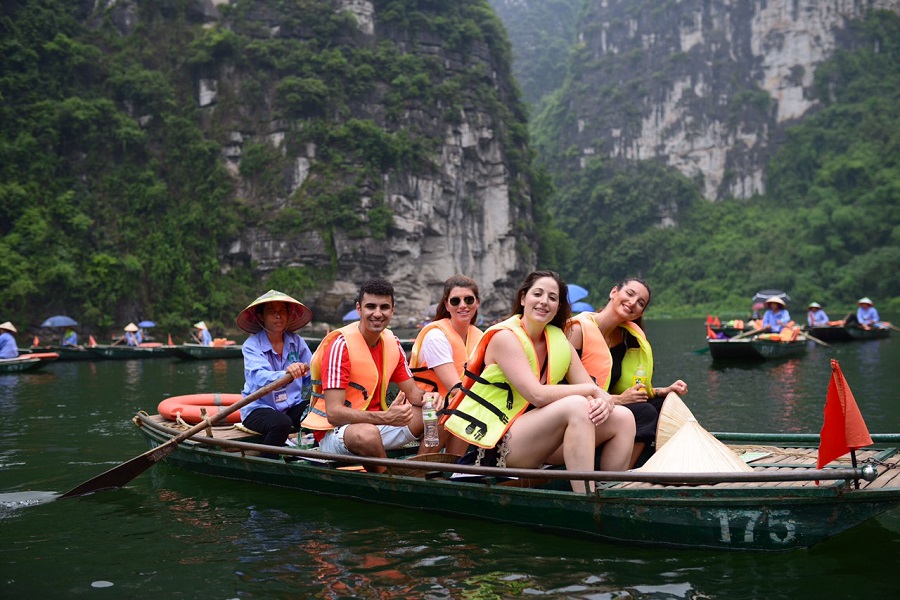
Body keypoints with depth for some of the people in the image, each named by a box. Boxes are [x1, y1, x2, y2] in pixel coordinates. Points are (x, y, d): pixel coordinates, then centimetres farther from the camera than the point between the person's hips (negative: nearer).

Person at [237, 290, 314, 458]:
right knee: (281, 423, -35)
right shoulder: (252, 345, -8)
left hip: (292, 406, 4)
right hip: (259, 408, -4)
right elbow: (260, 377, -28)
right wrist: (286, 374, -47)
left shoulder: (296, 341, 5)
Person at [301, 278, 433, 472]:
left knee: (436, 414, -4)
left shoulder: (392, 343, 5)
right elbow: (333, 413, -25)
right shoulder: (341, 345, -18)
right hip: (335, 432, -7)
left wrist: (427, 397, -15)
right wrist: (384, 417, -39)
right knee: (367, 434, -39)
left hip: (376, 425, 7)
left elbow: (412, 391, 11)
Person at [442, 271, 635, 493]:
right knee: (576, 405, -30)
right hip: (495, 442, -7)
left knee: (622, 418, -5)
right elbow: (538, 395, -24)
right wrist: (592, 389, -15)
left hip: (538, 440, 8)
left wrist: (603, 401, -20)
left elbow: (594, 391, 4)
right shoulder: (505, 337, -12)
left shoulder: (558, 339, 10)